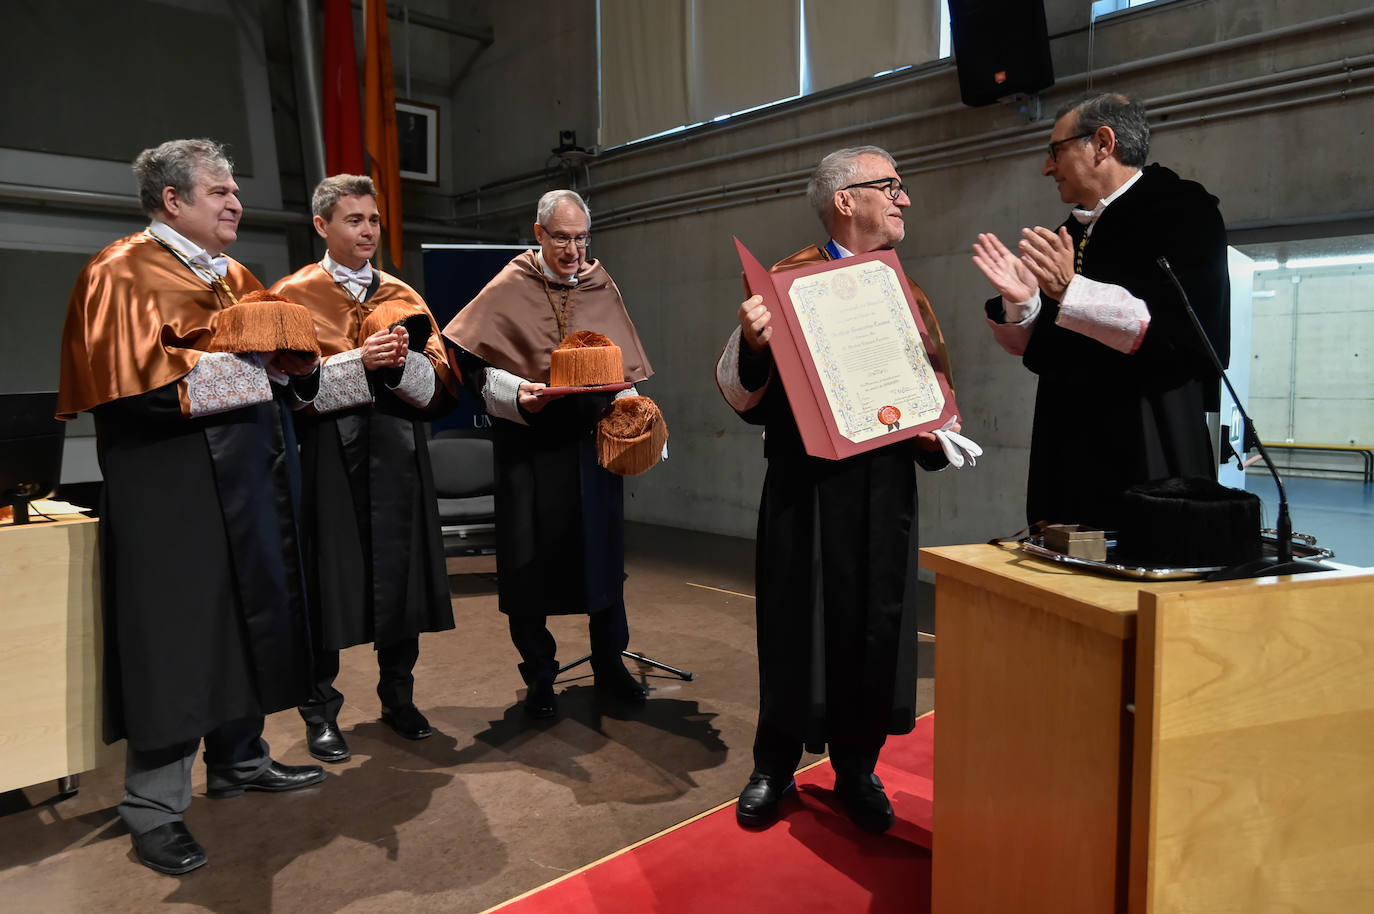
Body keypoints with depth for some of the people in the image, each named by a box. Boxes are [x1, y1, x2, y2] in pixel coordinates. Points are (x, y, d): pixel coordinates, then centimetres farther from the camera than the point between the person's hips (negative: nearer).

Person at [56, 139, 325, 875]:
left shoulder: (233, 276, 18)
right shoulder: (123, 272, -7)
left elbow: (280, 354, 20)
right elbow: (125, 380, -18)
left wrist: (281, 358, -1)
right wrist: (233, 364, -17)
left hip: (248, 471, 8)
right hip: (173, 481, -8)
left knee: (247, 615, 14)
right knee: (176, 630, -3)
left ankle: (238, 758, 31)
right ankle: (154, 807, 11)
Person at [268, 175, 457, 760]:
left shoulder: (404, 297, 14)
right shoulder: (292, 296, 4)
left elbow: (440, 384, 6)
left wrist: (401, 363, -14)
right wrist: (359, 363, -18)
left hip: (397, 453, 4)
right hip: (327, 454, -3)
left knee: (400, 576, 8)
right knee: (326, 582, 1)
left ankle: (398, 697, 25)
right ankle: (321, 712, 17)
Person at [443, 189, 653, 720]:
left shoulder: (601, 287, 9)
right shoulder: (510, 289, -1)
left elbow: (626, 366, 13)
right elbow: (472, 362, -5)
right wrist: (518, 393, -21)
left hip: (591, 438, 3)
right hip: (529, 441, -2)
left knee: (603, 550, 7)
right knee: (530, 557, 2)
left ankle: (609, 664, 24)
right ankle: (539, 677, 18)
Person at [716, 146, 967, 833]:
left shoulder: (906, 292, 13)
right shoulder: (787, 281, -1)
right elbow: (740, 391, -7)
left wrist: (937, 430, -4)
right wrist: (752, 342, -27)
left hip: (885, 486, 4)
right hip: (805, 484, -4)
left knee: (875, 627, 9)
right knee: (795, 624, 5)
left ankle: (857, 767, 29)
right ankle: (774, 769, 25)